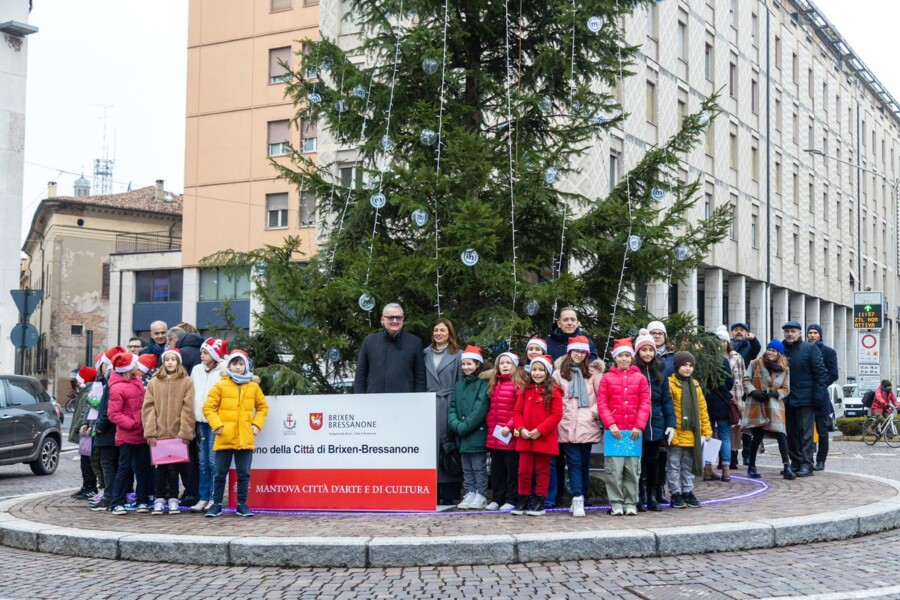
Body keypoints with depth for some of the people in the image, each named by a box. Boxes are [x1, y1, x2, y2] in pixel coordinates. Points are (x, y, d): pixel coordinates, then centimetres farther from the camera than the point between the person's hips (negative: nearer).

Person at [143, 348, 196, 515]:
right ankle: (159, 499, 13)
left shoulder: (186, 382, 1)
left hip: (178, 433, -2)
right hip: (159, 432, 2)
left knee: (174, 468, 3)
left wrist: (185, 432, -12)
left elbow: (188, 408, -4)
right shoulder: (154, 382, 7)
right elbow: (148, 407, 2)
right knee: (160, 467, 6)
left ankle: (173, 499, 12)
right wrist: (150, 431, -7)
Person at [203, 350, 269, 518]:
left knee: (244, 474, 5)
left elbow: (263, 407, 15)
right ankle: (216, 504, 14)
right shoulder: (221, 385, 0)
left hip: (245, 439, 1)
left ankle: (242, 505, 14)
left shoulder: (253, 386, 6)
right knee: (220, 473, 5)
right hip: (224, 438, -1)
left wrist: (257, 425, 2)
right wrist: (217, 425, -10)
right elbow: (208, 407, -1)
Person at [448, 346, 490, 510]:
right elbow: (453, 407, 10)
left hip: (477, 434, -6)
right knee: (467, 468, 11)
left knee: (479, 467, 0)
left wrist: (464, 427, -16)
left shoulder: (483, 384, -7)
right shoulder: (459, 385, 14)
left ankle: (481, 496, 6)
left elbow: (480, 409, -15)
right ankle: (470, 494, 17)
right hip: (462, 435, 6)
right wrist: (456, 424, -8)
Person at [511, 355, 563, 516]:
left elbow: (557, 414, -11)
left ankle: (539, 502, 12)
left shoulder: (553, 391, -4)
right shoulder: (525, 391, 9)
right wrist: (521, 429, -9)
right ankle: (523, 500, 17)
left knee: (542, 471, 6)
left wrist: (540, 430, -17)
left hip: (544, 438, -4)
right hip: (525, 438, 4)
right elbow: (517, 411, 8)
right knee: (524, 470, 8)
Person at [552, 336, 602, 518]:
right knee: (574, 463, -8)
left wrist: (594, 412, -5)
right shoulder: (558, 374, 8)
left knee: (584, 464, 5)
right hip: (567, 427, -1)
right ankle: (578, 499, -13)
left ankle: (580, 499, 14)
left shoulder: (593, 375, 10)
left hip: (587, 427, 1)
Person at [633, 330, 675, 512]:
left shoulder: (660, 372, 10)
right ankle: (638, 498, 8)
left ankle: (652, 497, 20)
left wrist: (671, 424, 3)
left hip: (656, 426, 4)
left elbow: (666, 400, 10)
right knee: (638, 461, 1)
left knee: (653, 461, 11)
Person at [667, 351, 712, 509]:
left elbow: (702, 408, 15)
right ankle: (676, 493, 9)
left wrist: (706, 429, 11)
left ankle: (688, 492, 22)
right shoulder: (670, 383, -8)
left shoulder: (695, 385, 13)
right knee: (674, 465, 2)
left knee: (688, 466, 14)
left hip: (692, 434, 6)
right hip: (676, 433, -6)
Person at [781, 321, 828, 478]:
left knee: (805, 432, -5)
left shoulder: (810, 349, -3)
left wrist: (818, 395, -12)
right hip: (786, 399, 5)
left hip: (805, 399, -5)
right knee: (790, 432, 9)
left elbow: (821, 373, -5)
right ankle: (795, 463, 17)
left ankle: (807, 464, -3)